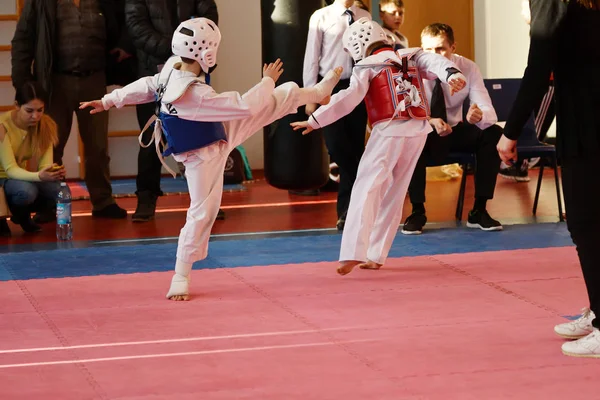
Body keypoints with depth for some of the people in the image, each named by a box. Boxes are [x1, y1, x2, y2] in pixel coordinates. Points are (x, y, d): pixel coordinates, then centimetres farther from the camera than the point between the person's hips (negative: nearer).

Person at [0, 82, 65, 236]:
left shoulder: (47, 126, -10)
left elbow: (45, 164, -17)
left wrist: (51, 173, -43)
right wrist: (39, 176, -50)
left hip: (23, 177, 5)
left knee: (57, 190, -25)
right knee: (26, 191, -37)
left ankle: (23, 215, 5)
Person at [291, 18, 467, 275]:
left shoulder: (367, 67, 3)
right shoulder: (411, 58, 18)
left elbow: (349, 98, -9)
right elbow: (435, 63, 1)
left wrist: (315, 121, -9)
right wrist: (452, 74, -19)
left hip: (389, 131, -5)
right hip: (418, 130, 6)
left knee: (366, 190, -8)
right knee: (393, 195, 14)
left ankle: (354, 252, -24)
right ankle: (375, 255, 15)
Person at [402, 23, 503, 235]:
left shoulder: (468, 68, -14)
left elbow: (489, 112, -19)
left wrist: (480, 115, -45)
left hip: (454, 131, 3)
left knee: (493, 134, -25)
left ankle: (479, 210, -13)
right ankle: (417, 211, -21)